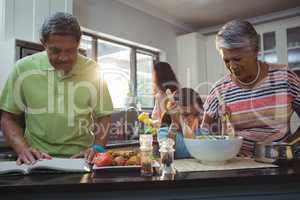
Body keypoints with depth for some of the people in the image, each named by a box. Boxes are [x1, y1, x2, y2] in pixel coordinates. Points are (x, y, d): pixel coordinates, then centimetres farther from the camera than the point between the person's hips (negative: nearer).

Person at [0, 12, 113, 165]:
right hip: (36, 159, 1)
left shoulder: (92, 70, -3)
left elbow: (103, 116, 4)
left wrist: (97, 148, -12)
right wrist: (23, 149, -10)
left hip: (81, 158, 0)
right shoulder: (24, 68, -2)